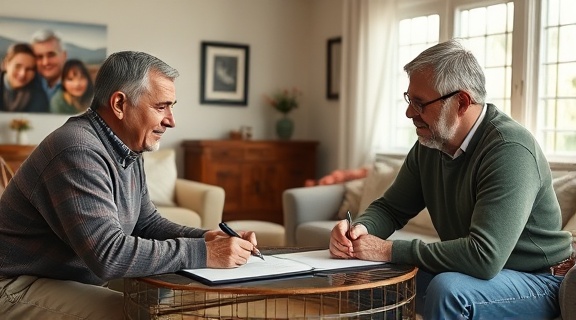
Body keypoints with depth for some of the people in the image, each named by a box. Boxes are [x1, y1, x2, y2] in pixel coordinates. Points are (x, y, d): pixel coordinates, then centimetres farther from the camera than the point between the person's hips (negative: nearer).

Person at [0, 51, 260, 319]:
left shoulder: (128, 152, 5)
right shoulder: (79, 152, -26)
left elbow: (147, 224, 11)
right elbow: (109, 255, -32)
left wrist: (206, 238, -7)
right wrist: (204, 254, -28)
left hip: (72, 281, 9)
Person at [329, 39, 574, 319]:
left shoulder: (509, 149, -26)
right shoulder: (430, 143, -2)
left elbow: (484, 256, -35)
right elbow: (390, 208, 8)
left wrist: (389, 250, -28)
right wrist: (359, 229, -16)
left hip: (537, 282, -7)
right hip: (470, 272, 7)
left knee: (447, 289, -34)